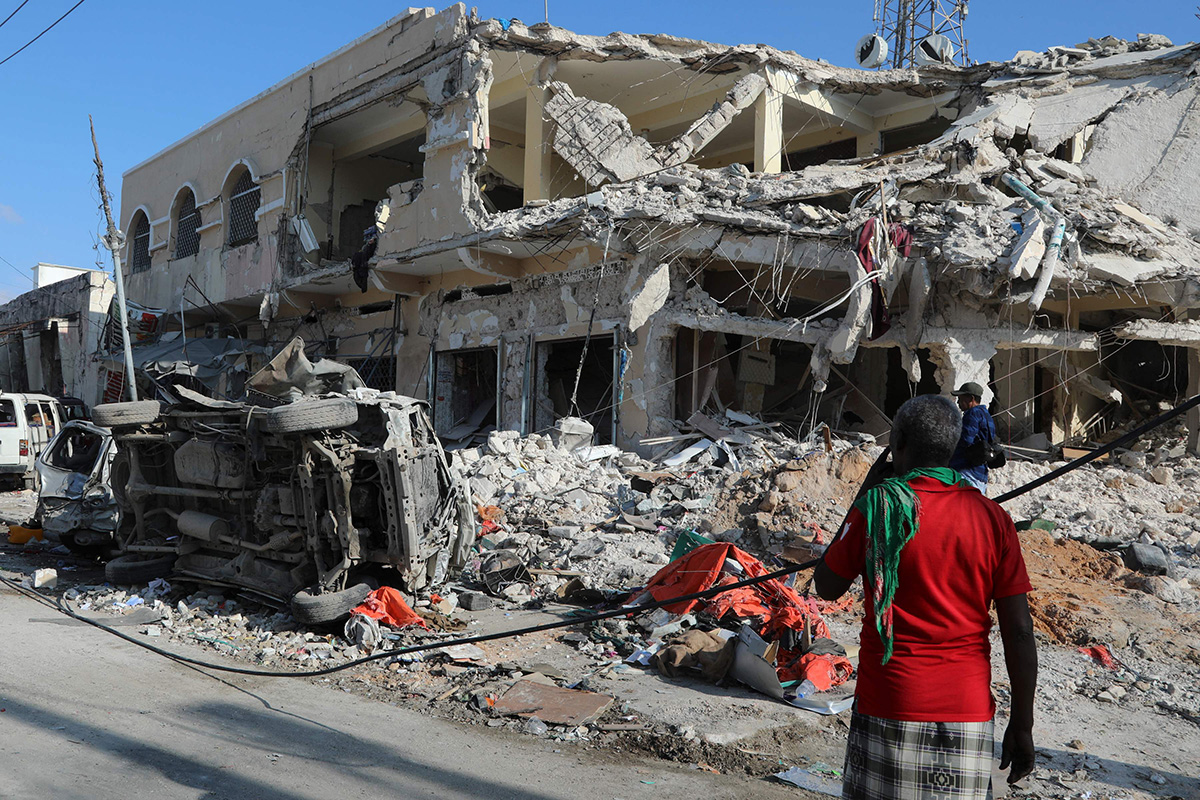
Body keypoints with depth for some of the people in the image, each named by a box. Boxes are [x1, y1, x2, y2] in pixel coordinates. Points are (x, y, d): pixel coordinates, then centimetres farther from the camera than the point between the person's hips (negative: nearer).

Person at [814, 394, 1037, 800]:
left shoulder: (878, 507, -8)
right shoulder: (992, 518, -2)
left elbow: (827, 587, 5)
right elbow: (1019, 630, -2)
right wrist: (1022, 724, 7)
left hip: (889, 709, -2)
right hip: (968, 713, 2)